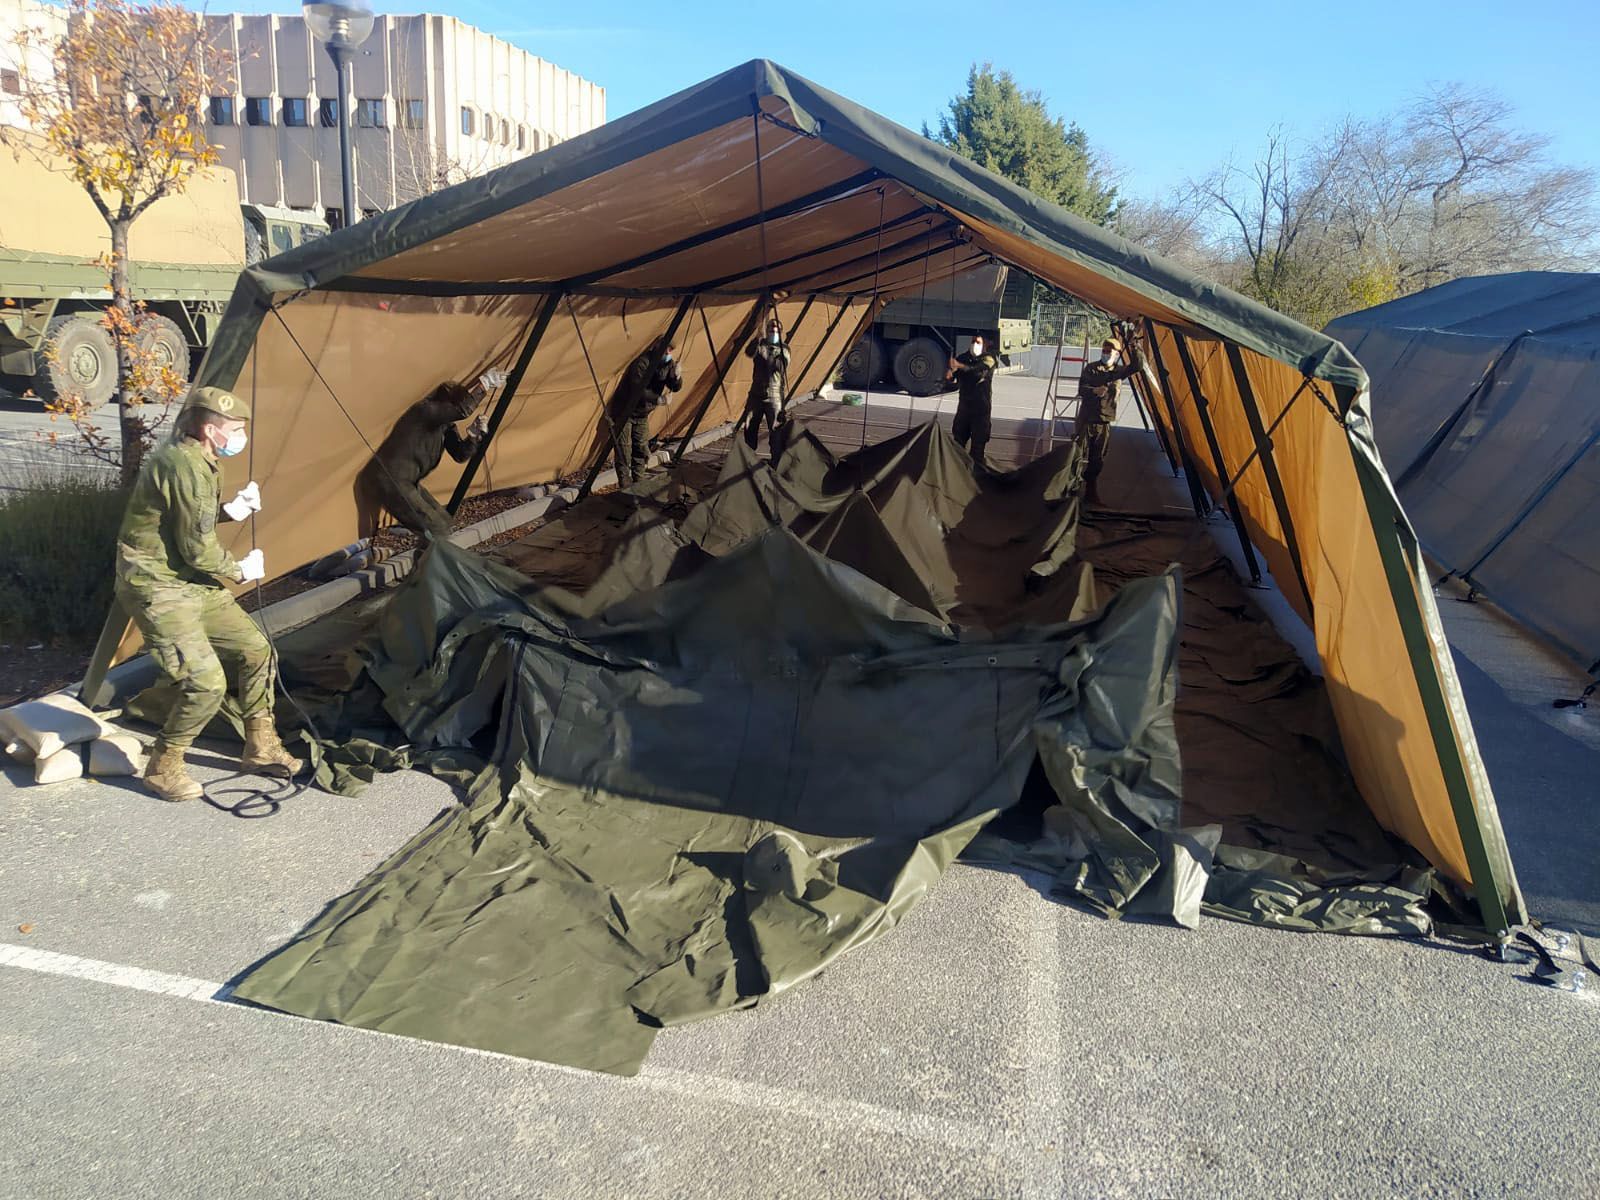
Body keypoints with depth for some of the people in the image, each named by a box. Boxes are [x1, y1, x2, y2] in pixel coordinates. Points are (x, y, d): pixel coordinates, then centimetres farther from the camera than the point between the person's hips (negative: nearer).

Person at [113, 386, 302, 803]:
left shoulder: (188, 458, 9)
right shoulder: (188, 467, -23)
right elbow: (198, 551, -22)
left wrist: (229, 510, 5)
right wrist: (240, 571, -4)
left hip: (190, 583, 10)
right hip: (158, 589, -10)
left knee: (255, 649, 10)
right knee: (205, 682, -15)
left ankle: (261, 749, 21)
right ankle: (163, 768, 7)